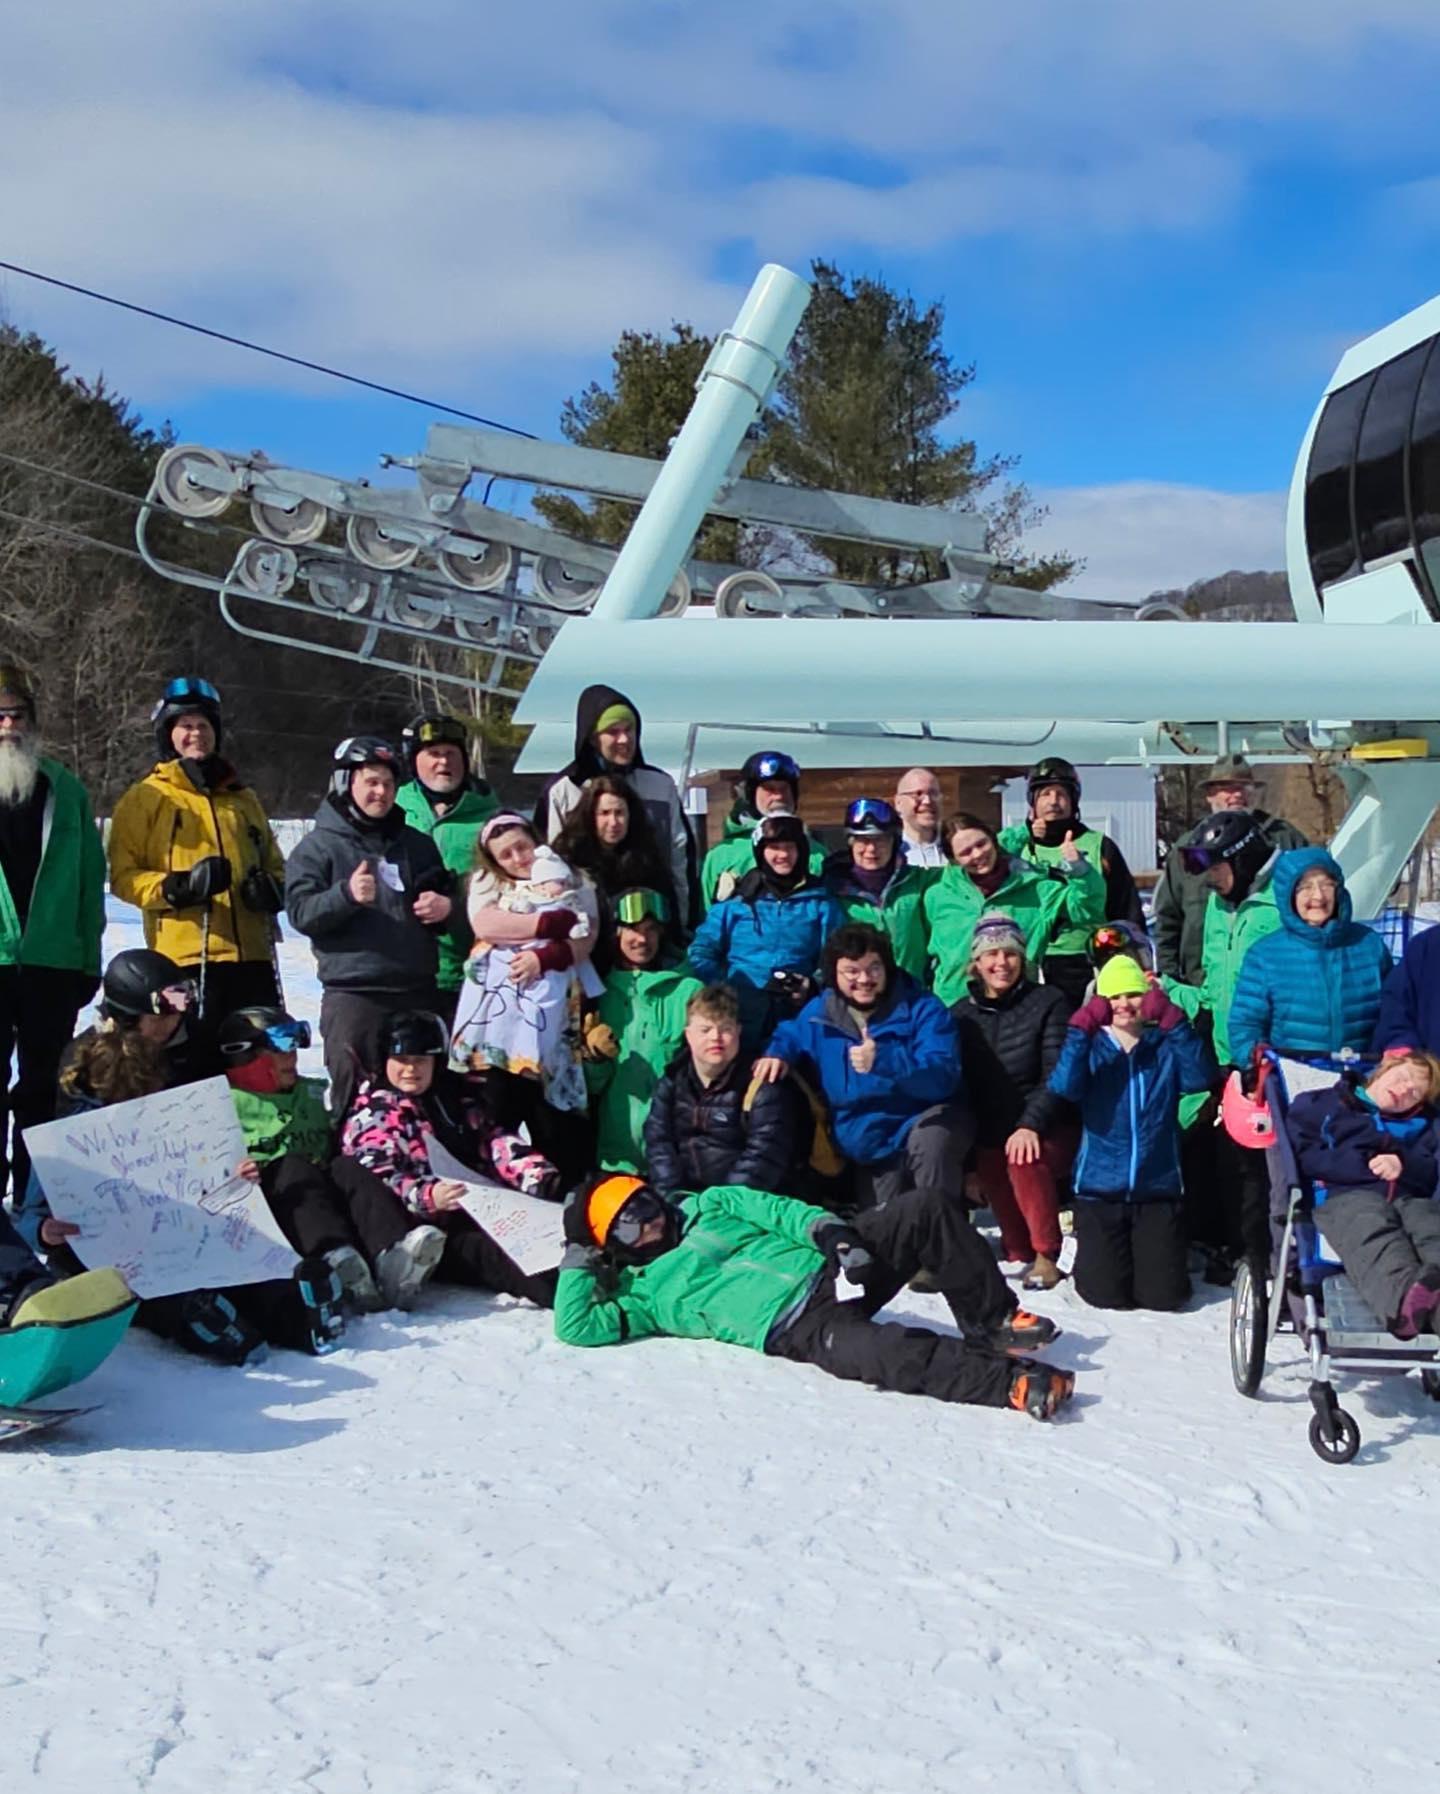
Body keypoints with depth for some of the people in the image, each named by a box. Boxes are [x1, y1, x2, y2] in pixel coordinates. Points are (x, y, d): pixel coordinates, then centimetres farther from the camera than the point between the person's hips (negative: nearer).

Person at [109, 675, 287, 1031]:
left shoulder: (243, 798, 20)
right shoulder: (145, 799, 5)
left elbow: (273, 863, 28)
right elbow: (123, 876, -1)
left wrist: (272, 888, 3)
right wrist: (177, 887, -19)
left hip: (252, 957, 5)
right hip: (185, 960, -5)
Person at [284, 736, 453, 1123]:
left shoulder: (417, 844, 18)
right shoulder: (319, 845, 3)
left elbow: (445, 894, 29)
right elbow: (300, 911, -8)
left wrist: (445, 907, 5)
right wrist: (346, 895, -25)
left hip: (417, 990, 5)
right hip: (352, 993, -5)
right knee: (355, 1100, -7)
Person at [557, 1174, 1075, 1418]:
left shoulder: (708, 1207, 25)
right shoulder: (639, 1292, 14)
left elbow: (774, 1209, 15)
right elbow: (575, 1327, 3)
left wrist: (826, 1230, -3)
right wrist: (579, 1265, 5)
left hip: (827, 1266, 6)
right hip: (794, 1328, -6)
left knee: (924, 1210, -12)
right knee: (891, 1352, -38)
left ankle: (988, 1324, -5)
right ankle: (1012, 1381, -43)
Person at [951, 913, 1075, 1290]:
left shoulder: (1047, 1002, -3)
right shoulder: (960, 1015, 8)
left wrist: (1030, 1125, -26)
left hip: (1048, 1132, -4)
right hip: (990, 1139, 4)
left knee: (1024, 1160, -31)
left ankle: (1046, 1256, -18)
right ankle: (1022, 1252, 15)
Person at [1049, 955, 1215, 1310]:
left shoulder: (1166, 1046, 4)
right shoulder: (1091, 1047, 2)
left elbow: (1201, 1077, -16)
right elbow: (1063, 1088, -18)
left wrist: (1171, 1020, -23)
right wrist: (1081, 1029, -25)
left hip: (1157, 1190, 1)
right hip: (1100, 1189, -1)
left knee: (1163, 1295, -4)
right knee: (1106, 1294, -6)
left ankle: (1158, 1251, 30)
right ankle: (1091, 1253, 28)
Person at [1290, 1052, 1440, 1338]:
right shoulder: (1319, 1105, 26)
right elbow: (1301, 1156, 8)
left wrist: (1404, 1165, -6)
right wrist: (1362, 1165, 0)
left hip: (1409, 1197, 3)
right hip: (1344, 1196, -3)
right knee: (1371, 1229, -42)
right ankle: (1403, 1296, -77)